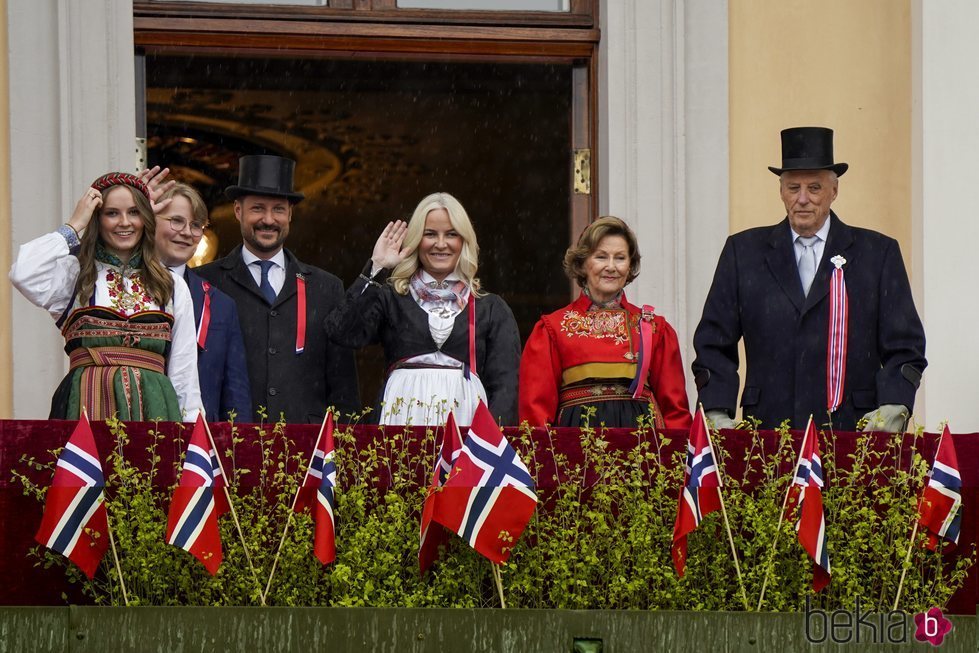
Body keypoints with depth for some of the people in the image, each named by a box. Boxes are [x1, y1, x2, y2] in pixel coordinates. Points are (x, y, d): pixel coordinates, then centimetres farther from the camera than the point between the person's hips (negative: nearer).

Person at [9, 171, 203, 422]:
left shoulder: (173, 286, 19)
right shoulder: (76, 274, 11)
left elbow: (184, 376, 18)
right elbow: (23, 275, -11)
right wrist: (74, 225, 2)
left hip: (152, 409, 2)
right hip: (87, 406, -2)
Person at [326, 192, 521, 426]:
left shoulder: (491, 308, 15)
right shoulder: (390, 298, 13)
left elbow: (504, 383, 7)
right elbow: (343, 333, -4)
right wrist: (376, 269, 2)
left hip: (464, 418, 0)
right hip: (403, 417, 0)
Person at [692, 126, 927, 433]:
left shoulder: (878, 253, 11)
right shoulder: (744, 251, 14)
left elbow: (905, 347, 8)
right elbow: (714, 344, 12)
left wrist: (892, 410, -10)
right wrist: (716, 415, -3)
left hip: (852, 433, 0)